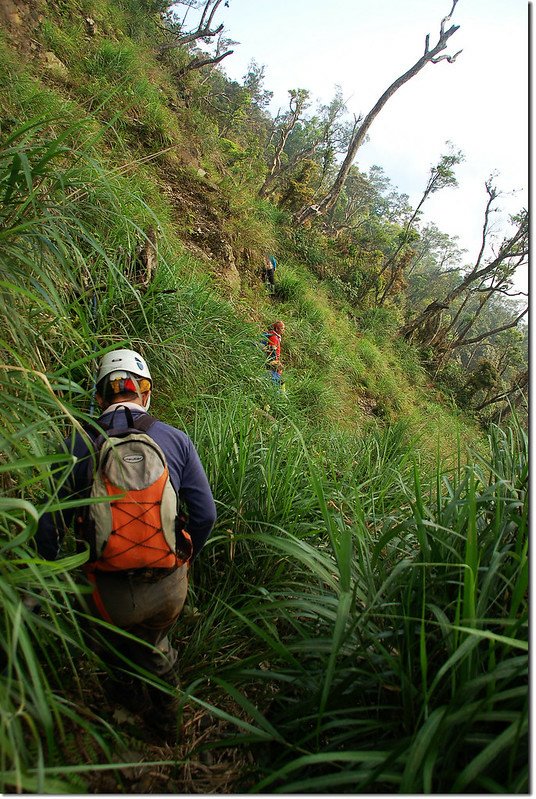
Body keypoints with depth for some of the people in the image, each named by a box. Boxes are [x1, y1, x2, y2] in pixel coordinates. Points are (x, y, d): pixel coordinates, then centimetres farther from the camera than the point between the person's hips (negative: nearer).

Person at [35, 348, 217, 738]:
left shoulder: (77, 445, -13)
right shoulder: (176, 440, -9)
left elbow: (50, 524, -8)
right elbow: (205, 514, -6)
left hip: (110, 592, -1)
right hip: (168, 587, 1)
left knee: (116, 644, 35)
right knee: (155, 644, 34)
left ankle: (128, 693, 63)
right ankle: (165, 717, 57)